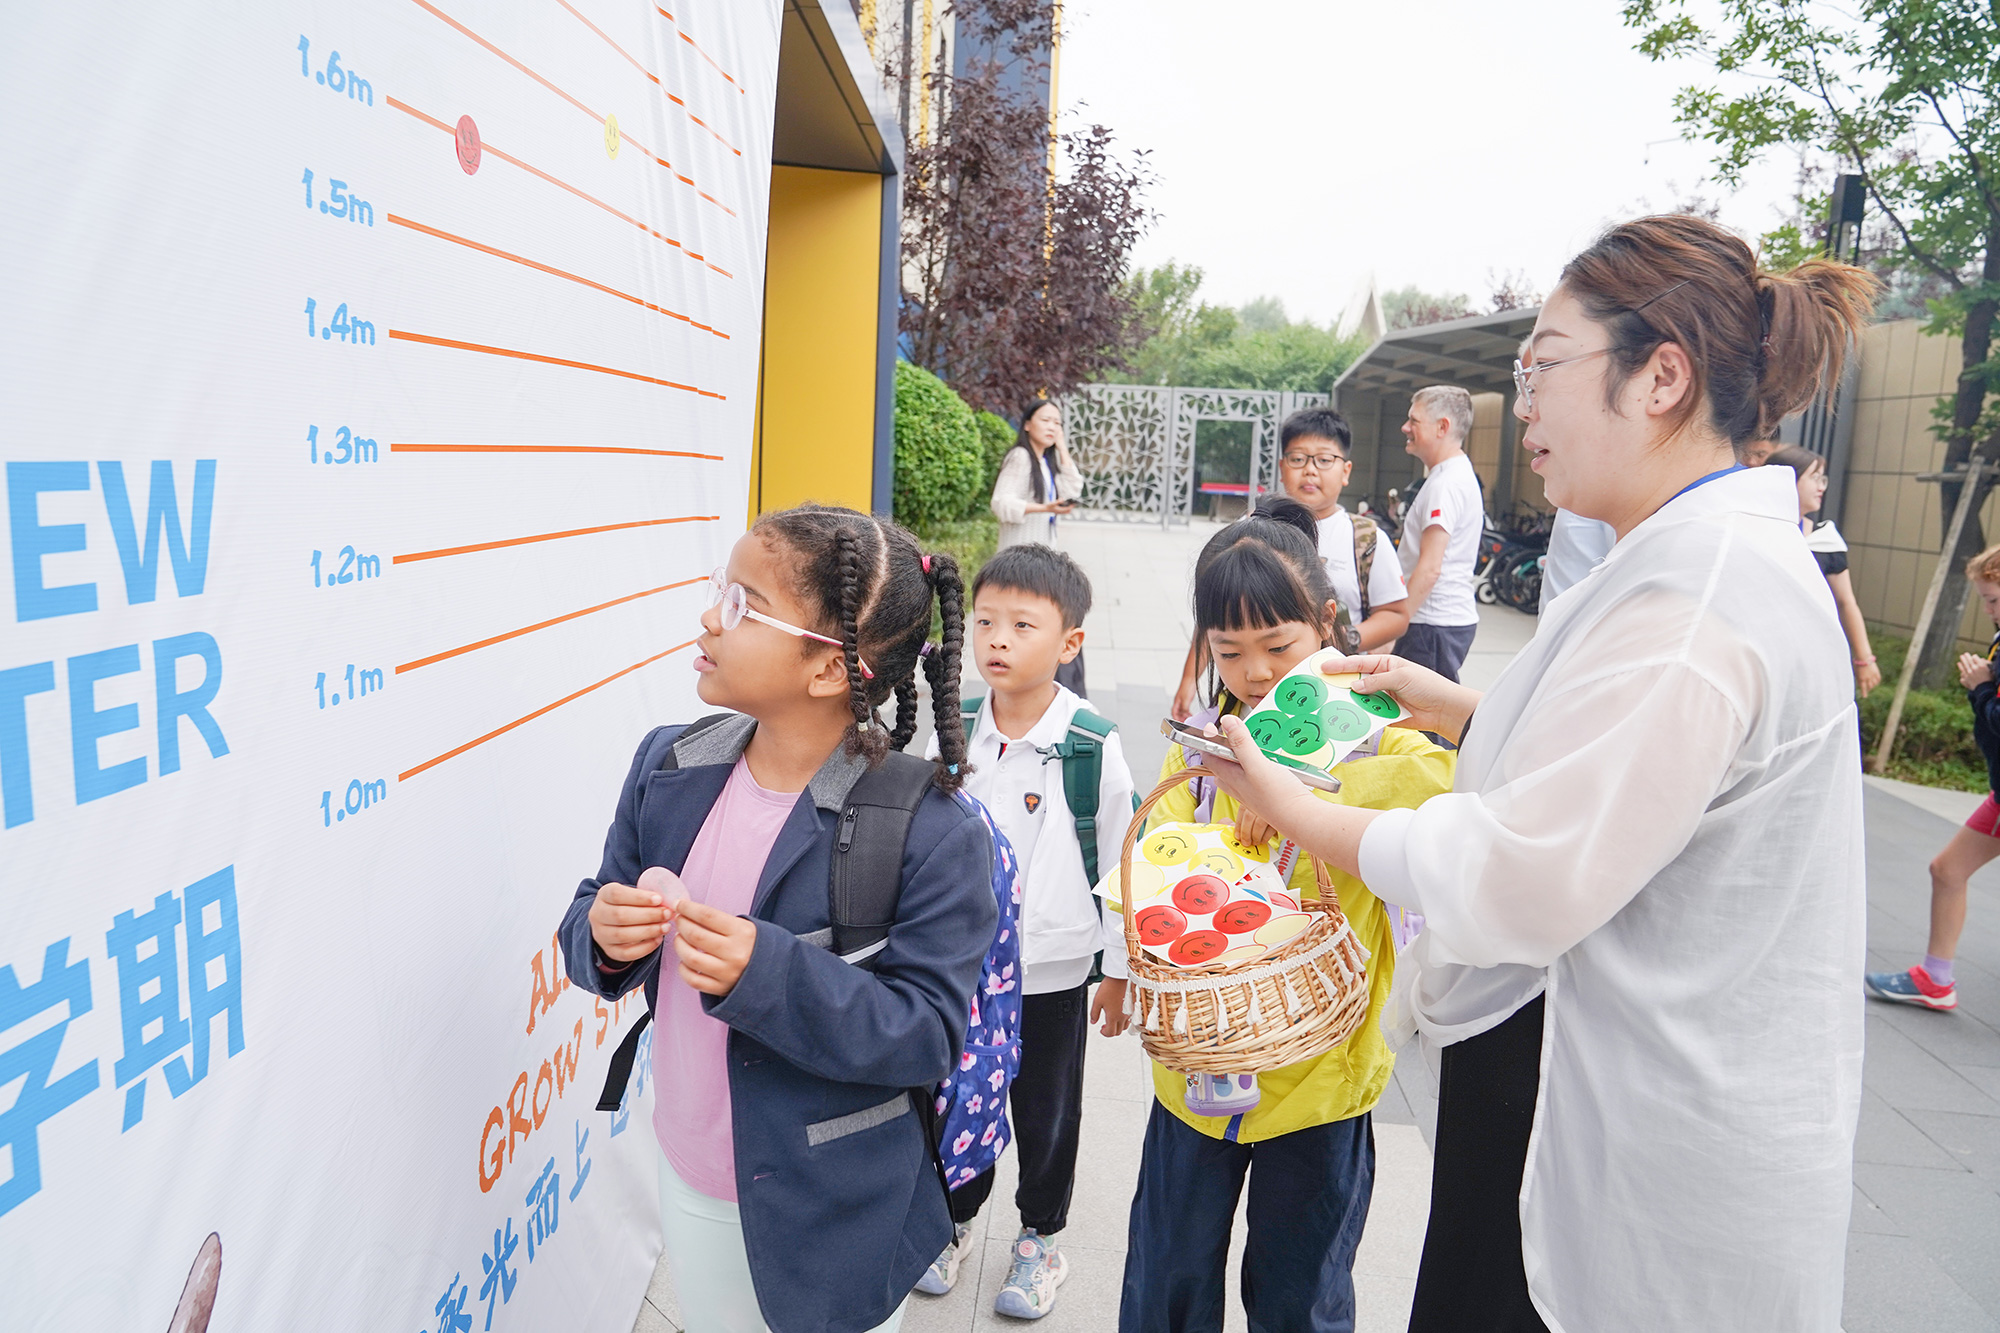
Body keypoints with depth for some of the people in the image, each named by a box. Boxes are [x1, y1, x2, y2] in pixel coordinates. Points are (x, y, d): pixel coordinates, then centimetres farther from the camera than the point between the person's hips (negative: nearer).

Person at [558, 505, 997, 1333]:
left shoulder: (934, 831, -24)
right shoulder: (667, 766, -6)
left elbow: (929, 1033, -22)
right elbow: (590, 922, 4)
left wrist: (768, 973, -35)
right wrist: (603, 937, -21)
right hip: (687, 1177, 5)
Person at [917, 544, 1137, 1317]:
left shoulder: (1092, 744, -16)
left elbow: (1122, 858, -8)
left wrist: (1120, 967, -3)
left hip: (1052, 969, -3)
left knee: (1046, 1110, 16)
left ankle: (1040, 1239, 40)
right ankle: (953, 1220, 45)